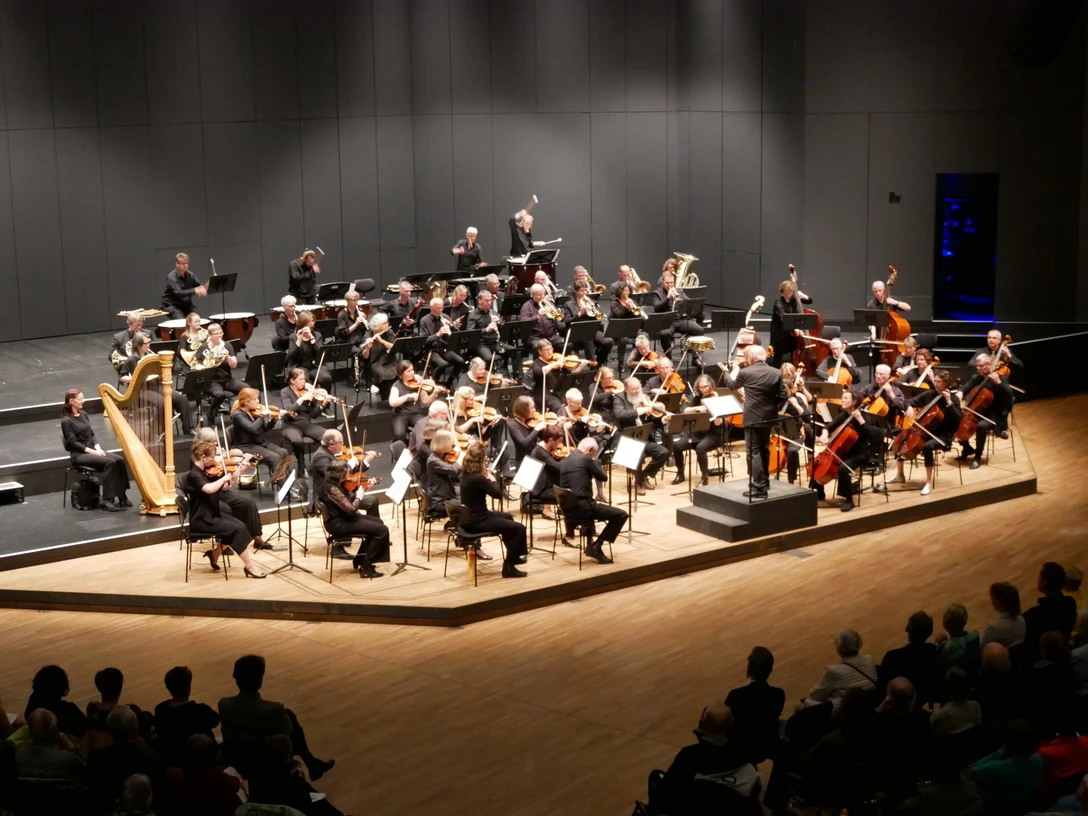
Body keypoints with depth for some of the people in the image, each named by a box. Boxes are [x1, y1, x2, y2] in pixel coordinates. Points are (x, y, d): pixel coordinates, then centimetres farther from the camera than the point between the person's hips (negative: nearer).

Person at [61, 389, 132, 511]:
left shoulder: (83, 414, 12)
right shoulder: (66, 421, -11)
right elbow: (73, 443, -15)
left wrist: (98, 448, -5)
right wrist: (93, 451, -19)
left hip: (92, 450, 7)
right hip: (78, 455, -7)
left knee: (120, 460, -17)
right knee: (109, 462, -29)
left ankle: (121, 496, -13)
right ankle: (107, 500, -26)